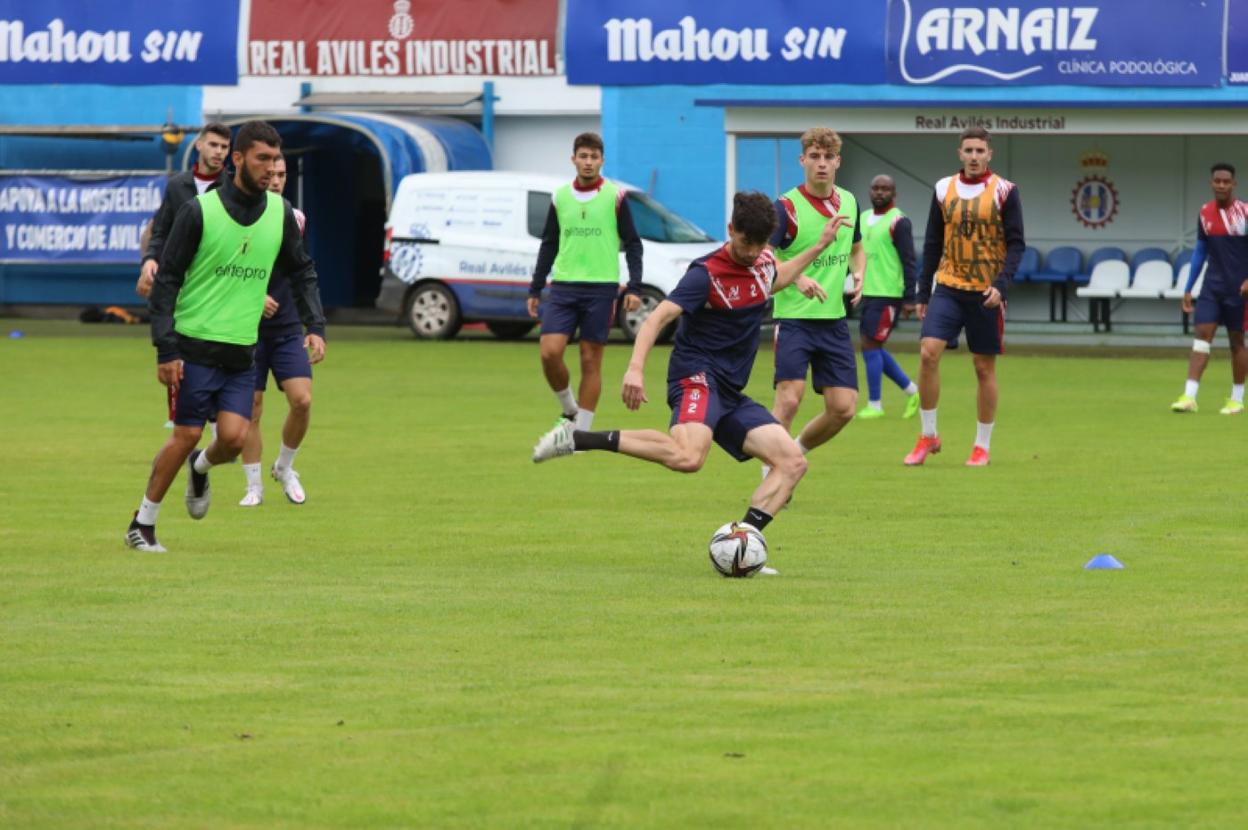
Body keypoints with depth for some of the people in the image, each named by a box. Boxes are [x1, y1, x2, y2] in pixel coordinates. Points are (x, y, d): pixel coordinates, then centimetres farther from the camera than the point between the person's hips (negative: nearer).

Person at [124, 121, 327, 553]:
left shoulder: (280, 213, 5)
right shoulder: (200, 211, -9)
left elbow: (301, 271, 18)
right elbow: (166, 279, -7)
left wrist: (315, 326, 4)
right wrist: (165, 349, -12)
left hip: (243, 351, 4)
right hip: (196, 346, -4)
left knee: (233, 437, -9)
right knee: (186, 435, -5)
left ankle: (200, 468, 27)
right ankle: (142, 524, 10)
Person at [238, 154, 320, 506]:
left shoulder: (295, 219, 6)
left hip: (287, 330, 3)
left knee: (302, 400, -11)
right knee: (251, 410, -1)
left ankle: (285, 468, 13)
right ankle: (254, 486, 11)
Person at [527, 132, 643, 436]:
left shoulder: (615, 197, -1)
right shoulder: (560, 198, 8)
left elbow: (632, 244, 2)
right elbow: (548, 245, 16)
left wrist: (634, 288, -7)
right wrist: (535, 290, 14)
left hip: (601, 288, -3)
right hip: (563, 286, 3)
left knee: (591, 361, 0)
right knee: (550, 352, -11)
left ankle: (582, 431, 6)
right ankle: (569, 411, 12)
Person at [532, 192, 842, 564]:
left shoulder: (763, 261, 12)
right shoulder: (707, 273, -12)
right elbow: (660, 316, -22)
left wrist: (818, 247, 29)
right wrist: (635, 368, -36)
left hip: (730, 393, 8)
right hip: (697, 376, -8)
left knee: (793, 463, -4)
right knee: (688, 457, -37)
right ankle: (579, 438, -28)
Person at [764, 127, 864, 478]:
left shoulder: (849, 202, 8)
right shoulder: (787, 207, -11)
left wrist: (859, 275, 5)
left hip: (834, 320, 5)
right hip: (794, 318, -5)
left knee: (843, 408, 0)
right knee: (789, 399, -18)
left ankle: (797, 451, 26)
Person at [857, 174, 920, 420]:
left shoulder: (898, 222, -9)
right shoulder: (862, 219, 13)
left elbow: (909, 263, -12)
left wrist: (909, 299, -17)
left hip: (888, 295, -8)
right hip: (868, 292, 8)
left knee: (869, 345, -9)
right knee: (871, 347, 10)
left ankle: (874, 405, 0)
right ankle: (912, 391, 22)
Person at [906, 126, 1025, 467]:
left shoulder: (1004, 192, -3)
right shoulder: (944, 189, 6)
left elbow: (1016, 244, -4)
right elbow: (932, 244, 11)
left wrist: (1001, 285, -18)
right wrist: (923, 292, 8)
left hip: (986, 294, -2)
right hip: (948, 287, 2)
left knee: (984, 367, 3)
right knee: (928, 352, -13)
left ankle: (982, 446, 14)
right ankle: (928, 436, -2)